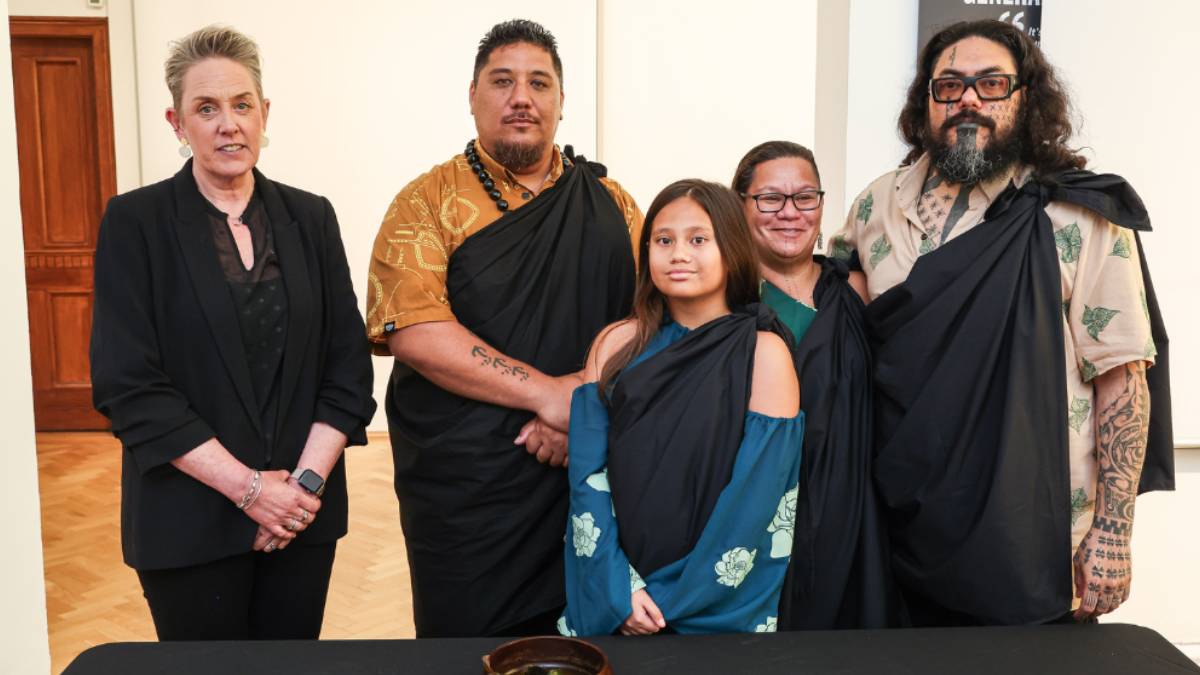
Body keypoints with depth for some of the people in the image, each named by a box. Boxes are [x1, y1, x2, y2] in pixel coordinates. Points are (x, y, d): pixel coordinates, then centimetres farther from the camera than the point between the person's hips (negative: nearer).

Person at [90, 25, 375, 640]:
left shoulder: (309, 217, 4)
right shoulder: (135, 222, -4)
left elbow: (348, 364, 2)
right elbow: (128, 386, -10)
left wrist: (306, 480, -10)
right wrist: (248, 486, -14)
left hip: (303, 512, 3)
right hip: (188, 516, -2)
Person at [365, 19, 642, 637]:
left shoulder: (609, 201, 8)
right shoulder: (429, 202, -2)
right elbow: (413, 330, -15)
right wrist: (546, 392, -18)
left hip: (589, 477, 3)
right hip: (464, 489, -2)